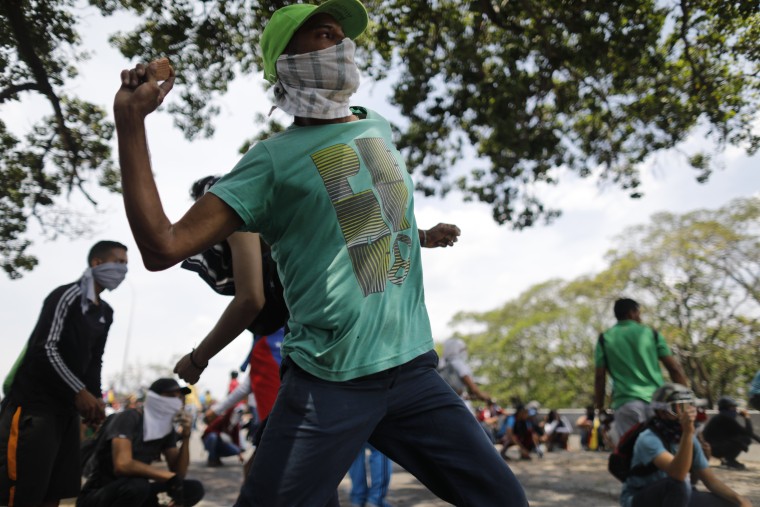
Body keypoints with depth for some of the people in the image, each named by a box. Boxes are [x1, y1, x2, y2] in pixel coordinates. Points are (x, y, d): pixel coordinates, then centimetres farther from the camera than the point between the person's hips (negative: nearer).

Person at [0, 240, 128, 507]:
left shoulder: (106, 313, 17)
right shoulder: (67, 295, -9)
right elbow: (46, 349, -16)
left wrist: (96, 397, 4)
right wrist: (80, 392, -16)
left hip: (68, 406, 9)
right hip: (34, 401, -8)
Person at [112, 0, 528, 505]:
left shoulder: (380, 128, 12)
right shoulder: (275, 157, -5)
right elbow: (164, 246, -13)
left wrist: (420, 236, 36)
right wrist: (130, 121, -15)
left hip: (413, 367, 5)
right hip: (329, 383, -4)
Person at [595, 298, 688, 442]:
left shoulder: (605, 339, 9)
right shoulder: (651, 333, 10)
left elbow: (600, 377, 4)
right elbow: (675, 368, 6)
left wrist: (600, 406, 11)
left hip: (626, 402, -1)